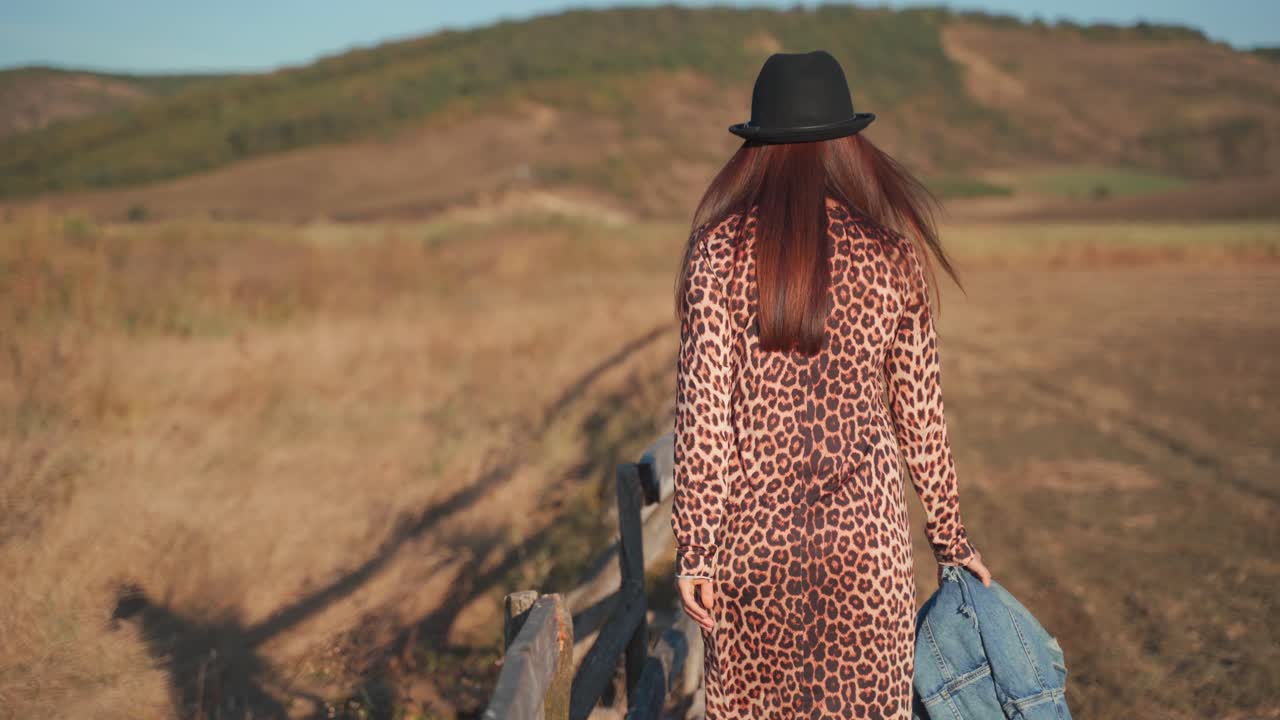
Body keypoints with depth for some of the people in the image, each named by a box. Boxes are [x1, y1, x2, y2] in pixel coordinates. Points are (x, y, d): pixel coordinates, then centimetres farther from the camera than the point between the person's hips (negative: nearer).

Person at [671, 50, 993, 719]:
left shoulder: (720, 247, -5)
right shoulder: (891, 254, -1)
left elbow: (702, 406, -9)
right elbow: (921, 412, 5)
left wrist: (693, 547, -4)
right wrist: (949, 534, 17)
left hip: (753, 532, 0)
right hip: (865, 533, 0)